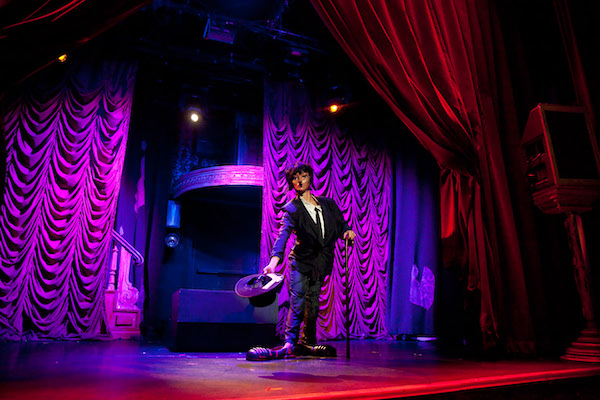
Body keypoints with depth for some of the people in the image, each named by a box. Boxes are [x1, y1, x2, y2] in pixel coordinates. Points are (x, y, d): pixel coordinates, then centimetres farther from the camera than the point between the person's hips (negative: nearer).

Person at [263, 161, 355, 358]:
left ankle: (308, 342, 21)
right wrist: (274, 260, -38)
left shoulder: (327, 203, 6)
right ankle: (290, 342, -5)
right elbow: (283, 235, -24)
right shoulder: (292, 209, -9)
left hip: (321, 263, 4)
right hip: (301, 260, -4)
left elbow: (341, 224, 13)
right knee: (297, 302, -11)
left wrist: (347, 231, -12)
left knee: (313, 302, 8)